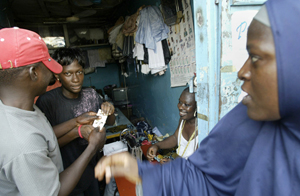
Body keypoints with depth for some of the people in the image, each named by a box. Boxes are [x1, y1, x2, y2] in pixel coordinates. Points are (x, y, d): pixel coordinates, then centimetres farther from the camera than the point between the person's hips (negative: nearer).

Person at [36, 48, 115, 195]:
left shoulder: (91, 95, -6)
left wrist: (110, 111, -20)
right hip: (66, 176, -4)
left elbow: (110, 123, 1)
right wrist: (77, 126, -34)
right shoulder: (46, 101, -21)